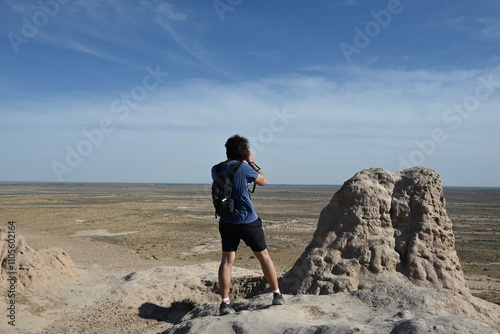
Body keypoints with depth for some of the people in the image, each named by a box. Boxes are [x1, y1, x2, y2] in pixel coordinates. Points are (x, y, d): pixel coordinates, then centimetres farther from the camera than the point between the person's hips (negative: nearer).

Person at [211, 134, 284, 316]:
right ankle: (277, 294, 21)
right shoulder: (243, 168, -15)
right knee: (263, 255, 12)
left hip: (227, 222, 4)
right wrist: (252, 162, 6)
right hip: (248, 221, -3)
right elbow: (263, 181, 0)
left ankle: (225, 302, 0)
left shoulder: (215, 170, 0)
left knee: (227, 261, 5)